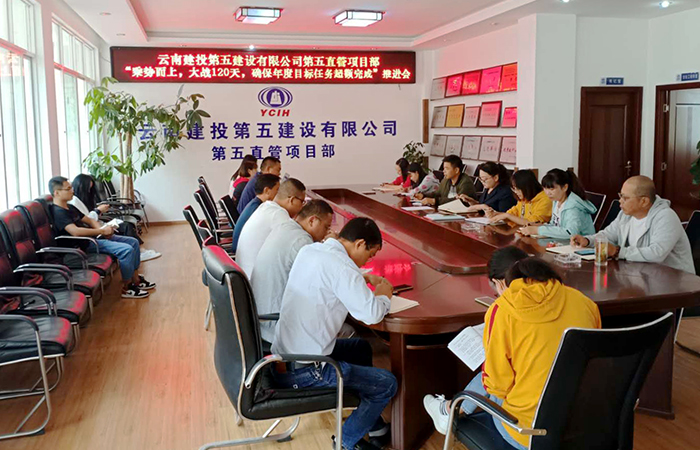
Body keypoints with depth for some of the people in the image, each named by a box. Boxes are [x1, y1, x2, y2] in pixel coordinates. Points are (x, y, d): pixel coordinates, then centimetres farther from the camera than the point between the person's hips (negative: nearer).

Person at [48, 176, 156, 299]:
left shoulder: (70, 208, 16)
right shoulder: (58, 212, -16)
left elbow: (89, 220, 19)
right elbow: (75, 231, -29)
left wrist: (103, 229, -2)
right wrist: (102, 231, -20)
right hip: (85, 244, -11)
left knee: (133, 242, 9)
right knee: (127, 250, -24)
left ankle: (136, 280, 15)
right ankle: (127, 288, -9)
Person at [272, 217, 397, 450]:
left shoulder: (309, 250, 6)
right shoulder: (341, 266, -22)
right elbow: (371, 314, -26)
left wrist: (366, 278, 18)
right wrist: (384, 295, -4)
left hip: (282, 354, 10)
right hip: (302, 372, -10)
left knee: (361, 348, 29)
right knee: (387, 384, 1)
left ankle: (373, 424, 41)